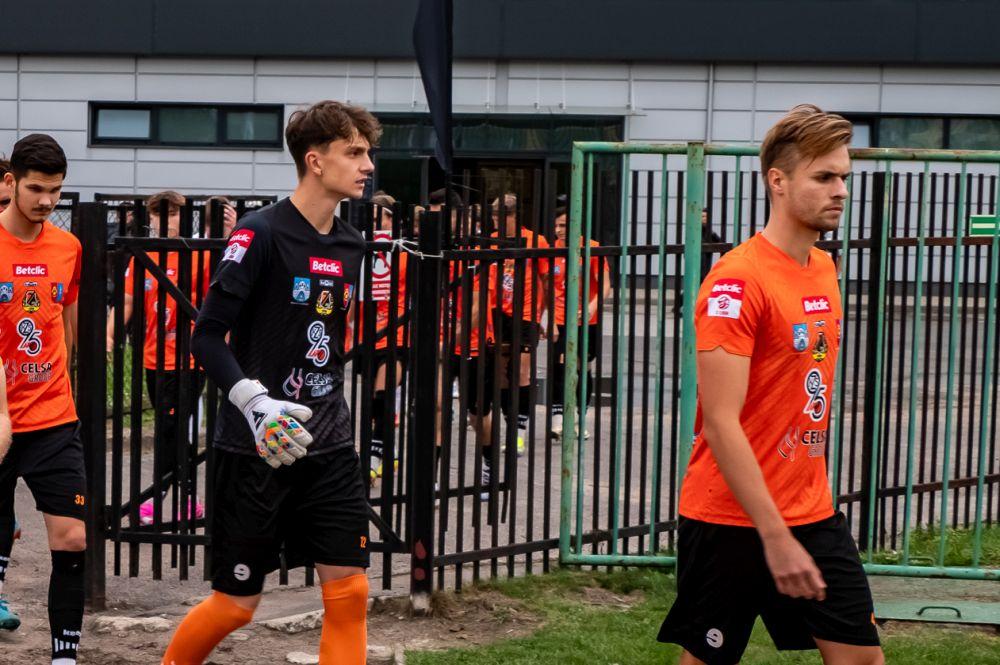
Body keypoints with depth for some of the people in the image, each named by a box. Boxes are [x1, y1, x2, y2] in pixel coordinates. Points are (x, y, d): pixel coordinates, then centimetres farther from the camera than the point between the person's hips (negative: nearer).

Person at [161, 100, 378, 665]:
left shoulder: (351, 245, 10)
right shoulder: (262, 233, -12)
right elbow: (208, 336, -14)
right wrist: (254, 402, -27)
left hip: (329, 446, 6)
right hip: (257, 448, -6)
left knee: (350, 590, -3)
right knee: (237, 603, 2)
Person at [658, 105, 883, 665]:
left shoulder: (825, 269, 9)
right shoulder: (737, 282, -17)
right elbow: (721, 424, -21)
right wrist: (775, 536, -24)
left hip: (812, 513, 7)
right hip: (733, 521, -7)